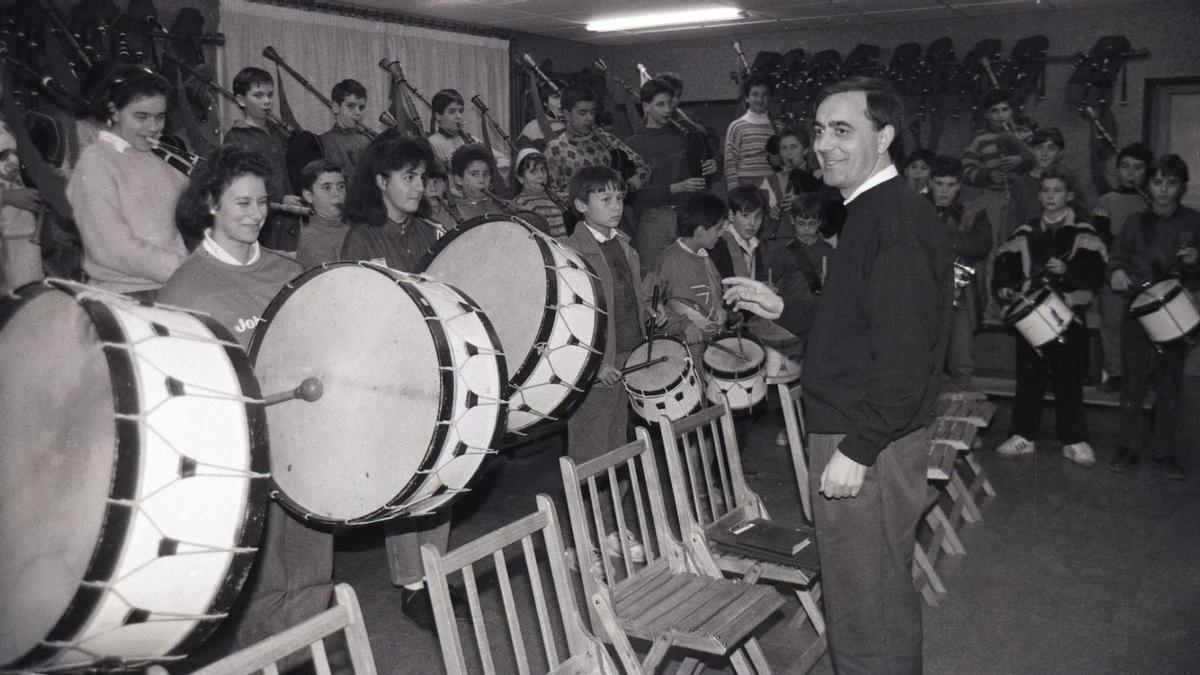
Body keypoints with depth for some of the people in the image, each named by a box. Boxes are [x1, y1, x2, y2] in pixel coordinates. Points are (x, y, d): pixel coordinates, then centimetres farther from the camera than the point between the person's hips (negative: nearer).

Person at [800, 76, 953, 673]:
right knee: (881, 592, 22)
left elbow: (903, 352, -25)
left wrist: (858, 449, -22)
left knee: (867, 606, 3)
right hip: (851, 433, 10)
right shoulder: (872, 211, 14)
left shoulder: (897, 221, -19)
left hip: (869, 448, -10)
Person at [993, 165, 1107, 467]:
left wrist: (1067, 270, -22)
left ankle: (1075, 441, 10)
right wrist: (1004, 288, -8)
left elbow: (1095, 275, -6)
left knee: (1068, 379, 0)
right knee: (1028, 377, 7)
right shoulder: (1024, 234, 11)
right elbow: (1004, 264, 10)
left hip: (1068, 315, -2)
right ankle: (1023, 436, 16)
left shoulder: (1083, 235, 3)